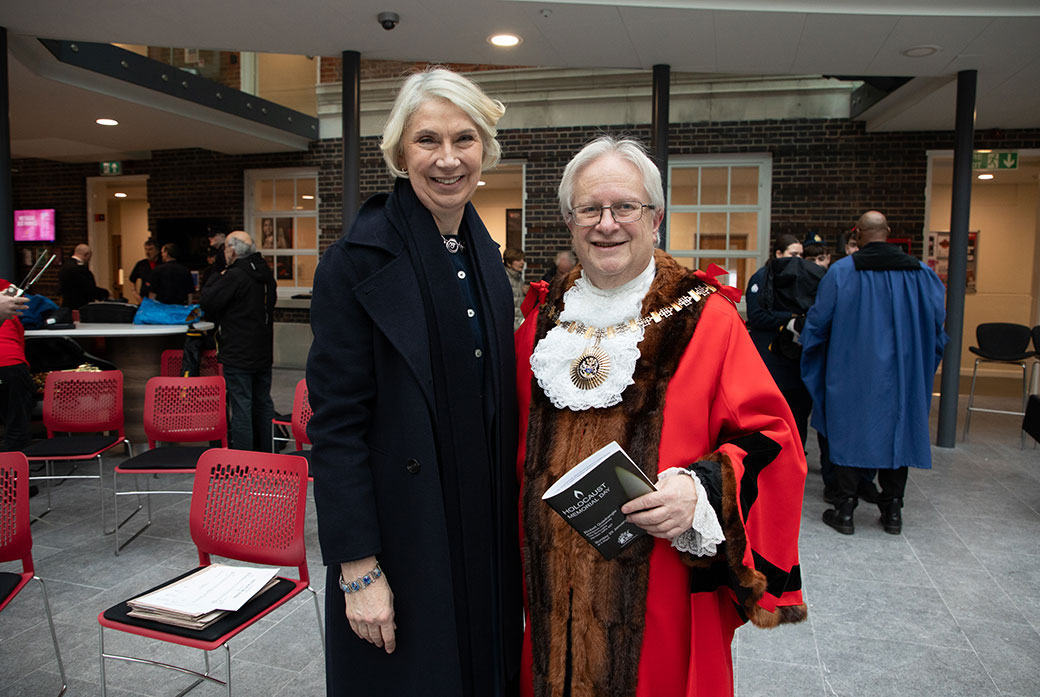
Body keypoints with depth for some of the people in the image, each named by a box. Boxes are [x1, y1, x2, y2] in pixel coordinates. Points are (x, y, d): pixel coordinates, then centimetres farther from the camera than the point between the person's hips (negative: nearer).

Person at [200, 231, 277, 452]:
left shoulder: (234, 276, -16)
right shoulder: (266, 274, 9)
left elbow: (207, 302, -12)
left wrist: (217, 278, 2)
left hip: (238, 355, -8)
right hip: (263, 353, 8)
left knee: (241, 406, -4)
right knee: (263, 402, 16)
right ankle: (265, 453, 25)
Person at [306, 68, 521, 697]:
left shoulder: (484, 255, 5)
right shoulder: (358, 261, -15)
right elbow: (336, 425, -16)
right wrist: (359, 567, -16)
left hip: (486, 530, 6)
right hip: (403, 536, -6)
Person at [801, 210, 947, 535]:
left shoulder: (841, 271, -9)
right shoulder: (919, 272, 0)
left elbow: (819, 318, -6)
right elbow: (937, 320, 7)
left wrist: (805, 341, 14)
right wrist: (919, 354, 22)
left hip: (851, 369, -2)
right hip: (900, 371, 3)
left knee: (848, 432, 6)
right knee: (895, 431, 13)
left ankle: (845, 511, 10)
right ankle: (892, 511, 21)